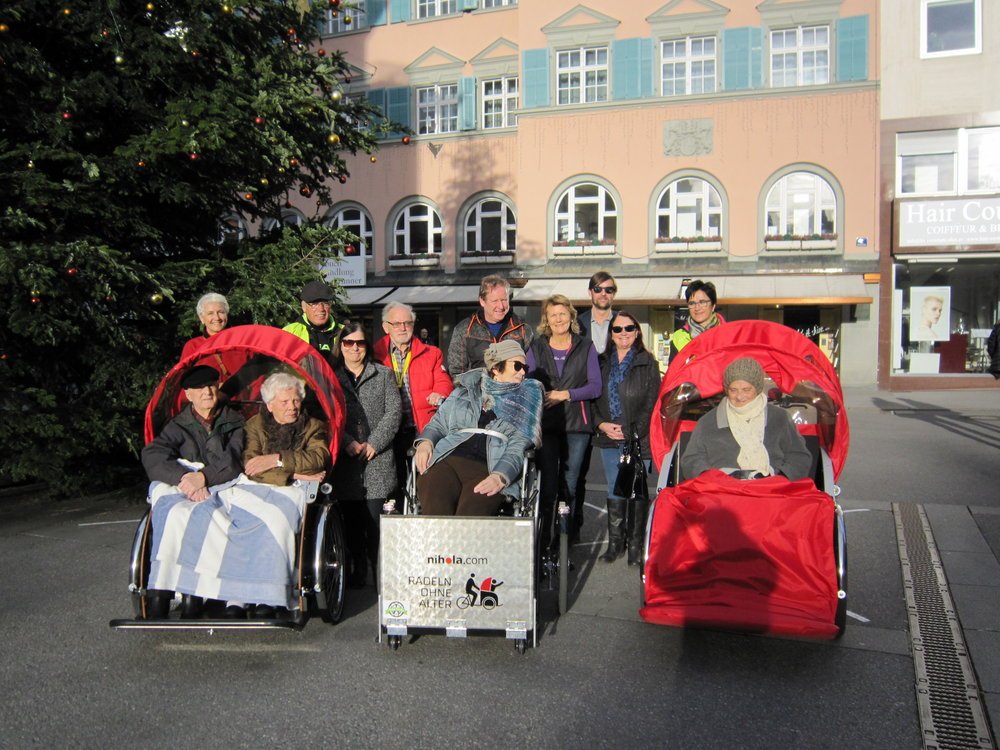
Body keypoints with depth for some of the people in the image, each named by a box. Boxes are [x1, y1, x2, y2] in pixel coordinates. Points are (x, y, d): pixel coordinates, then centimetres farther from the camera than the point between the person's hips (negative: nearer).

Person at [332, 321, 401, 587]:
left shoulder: (384, 375, 12)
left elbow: (394, 411, 2)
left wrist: (374, 443, -9)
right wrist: (348, 443, -11)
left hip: (378, 459, -1)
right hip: (346, 461, 1)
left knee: (374, 517, -8)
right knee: (352, 519, 4)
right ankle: (358, 568, 16)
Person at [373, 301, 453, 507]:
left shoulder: (431, 354, 18)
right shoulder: (375, 355, 14)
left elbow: (444, 383, 8)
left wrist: (438, 395, -16)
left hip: (423, 428, 0)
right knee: (393, 483, -4)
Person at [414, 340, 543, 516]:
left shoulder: (527, 398, 17)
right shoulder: (465, 391, 24)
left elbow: (520, 444, 3)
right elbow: (438, 423, 26)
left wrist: (500, 476, -15)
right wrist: (426, 441, 2)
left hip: (490, 467, -2)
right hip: (449, 460, 2)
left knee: (471, 512, -34)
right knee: (434, 507, -31)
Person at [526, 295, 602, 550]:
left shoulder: (585, 348, 8)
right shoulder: (536, 348, 10)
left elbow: (595, 386, 0)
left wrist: (566, 394, -12)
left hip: (576, 424, 0)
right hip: (545, 424, 0)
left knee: (569, 484, 5)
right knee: (548, 484, -4)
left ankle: (568, 536, 14)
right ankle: (545, 539, 4)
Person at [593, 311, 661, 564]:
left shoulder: (647, 363, -1)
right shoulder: (602, 362, 10)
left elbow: (652, 402, -6)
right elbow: (593, 398, 10)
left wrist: (631, 431, -14)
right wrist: (602, 424, -7)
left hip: (638, 438, -3)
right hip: (609, 439, 3)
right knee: (614, 491, 9)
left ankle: (636, 544, 10)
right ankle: (615, 543, 16)